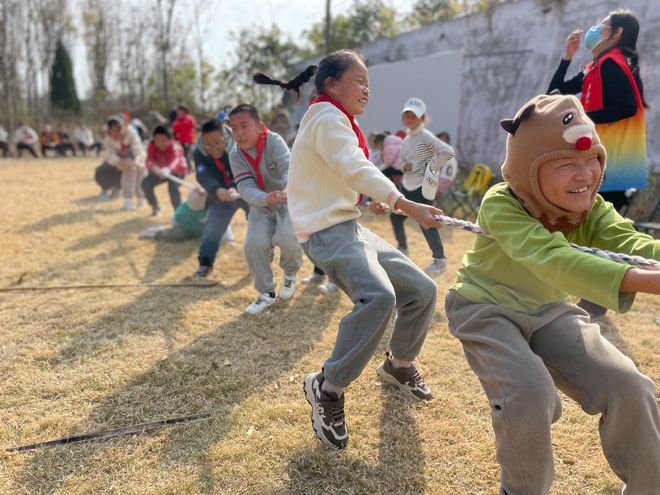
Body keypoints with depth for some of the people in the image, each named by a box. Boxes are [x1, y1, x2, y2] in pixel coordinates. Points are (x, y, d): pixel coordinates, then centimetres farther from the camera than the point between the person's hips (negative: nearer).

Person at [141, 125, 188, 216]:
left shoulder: (175, 147, -32)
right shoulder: (152, 146, -20)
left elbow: (176, 160, -53)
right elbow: (149, 160, -34)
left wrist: (168, 169, -75)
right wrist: (154, 168, -59)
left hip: (176, 171, -5)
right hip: (159, 171, 5)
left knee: (172, 187, -33)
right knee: (146, 184, -11)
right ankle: (156, 207, 12)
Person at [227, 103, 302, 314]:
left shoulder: (274, 141, -21)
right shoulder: (235, 155, -13)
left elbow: (288, 167, -38)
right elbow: (246, 188, -25)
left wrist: (289, 189, -62)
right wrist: (267, 199, -48)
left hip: (289, 200, -3)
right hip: (260, 205, 3)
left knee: (288, 237, -29)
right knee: (254, 244, -19)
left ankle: (290, 274, 8)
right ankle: (267, 293, 5)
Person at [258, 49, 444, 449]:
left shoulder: (337, 121, 22)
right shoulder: (328, 117, -9)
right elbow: (356, 170, -22)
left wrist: (372, 200, 12)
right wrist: (409, 206, -28)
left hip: (350, 227, 10)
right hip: (326, 231, -10)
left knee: (422, 290, 5)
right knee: (379, 296, -33)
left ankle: (399, 366, 27)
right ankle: (328, 389, -18)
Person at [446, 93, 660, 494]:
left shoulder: (591, 208, -10)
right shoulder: (501, 206, -29)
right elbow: (553, 259, -45)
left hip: (548, 311, 6)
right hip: (487, 310, -5)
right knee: (530, 393, -28)